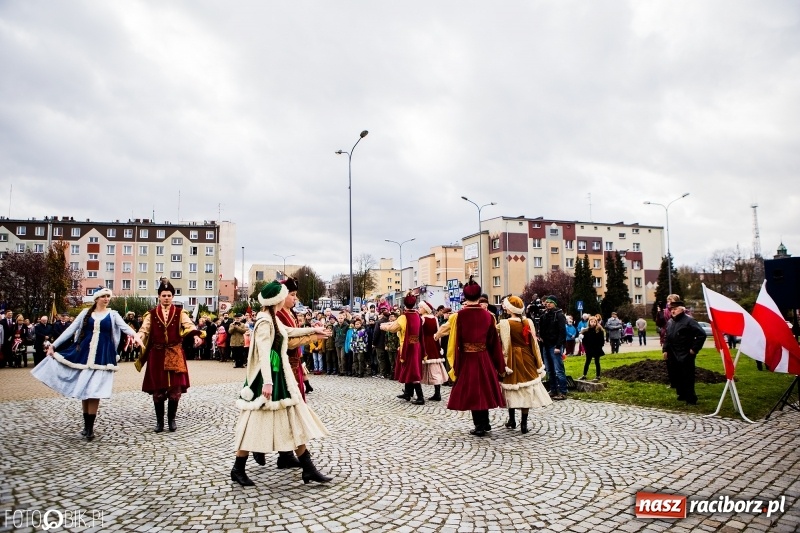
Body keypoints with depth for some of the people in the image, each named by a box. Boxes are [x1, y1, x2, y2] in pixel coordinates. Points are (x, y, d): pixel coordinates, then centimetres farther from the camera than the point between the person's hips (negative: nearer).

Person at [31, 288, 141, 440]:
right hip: (84, 353, 2)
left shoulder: (112, 315, 3)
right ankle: (86, 425, 17)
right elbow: (70, 330, 7)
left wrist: (134, 334, -34)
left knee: (94, 390, -6)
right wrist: (54, 345, 2)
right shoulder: (86, 313, 7)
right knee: (83, 388, 5)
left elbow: (124, 327, -12)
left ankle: (90, 427, 2)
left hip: (102, 355, -2)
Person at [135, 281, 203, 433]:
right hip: (157, 355, 1)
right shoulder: (151, 314, 7)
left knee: (175, 389, 0)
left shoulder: (180, 313, 4)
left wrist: (196, 336, -32)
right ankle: (159, 421, 17)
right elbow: (144, 329, -4)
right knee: (158, 389, 4)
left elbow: (189, 325, -12)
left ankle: (171, 419, 16)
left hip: (175, 355, 0)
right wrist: (138, 338, -27)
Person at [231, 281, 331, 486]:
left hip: (280, 374, 10)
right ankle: (238, 469, 16)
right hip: (269, 376, -10)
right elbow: (263, 353, -25)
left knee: (293, 420, 8)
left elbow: (288, 332, 30)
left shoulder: (273, 318, 11)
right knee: (257, 421, 0)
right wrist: (267, 382, -31)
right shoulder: (265, 321, -17)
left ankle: (308, 468, 13)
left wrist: (312, 330, 38)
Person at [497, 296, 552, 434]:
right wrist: (538, 363, 9)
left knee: (512, 388, 12)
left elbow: (505, 345, -12)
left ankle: (512, 421, 23)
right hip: (527, 358, 3)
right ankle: (524, 424, 9)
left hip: (513, 358, -3)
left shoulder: (504, 323, -12)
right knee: (527, 389, 7)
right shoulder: (529, 322, -1)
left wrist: (504, 364, -6)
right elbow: (534, 343, 2)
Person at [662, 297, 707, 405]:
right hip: (674, 355, 8)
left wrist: (694, 349, -13)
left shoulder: (689, 320, -11)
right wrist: (665, 350, 12)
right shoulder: (669, 322, 14)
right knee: (677, 376, 14)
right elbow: (667, 337, 22)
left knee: (688, 377, -5)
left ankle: (691, 399, 2)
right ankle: (682, 395, 27)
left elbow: (701, 334, -14)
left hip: (686, 355, -8)